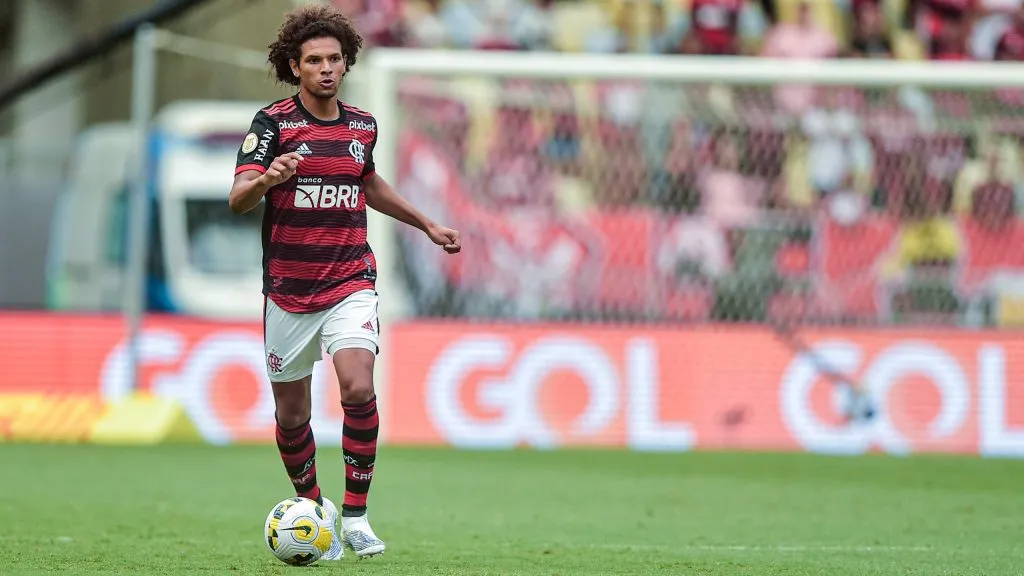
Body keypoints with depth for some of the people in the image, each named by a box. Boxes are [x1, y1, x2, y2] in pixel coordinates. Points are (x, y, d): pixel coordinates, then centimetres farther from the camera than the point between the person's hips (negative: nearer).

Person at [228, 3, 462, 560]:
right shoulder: (273, 122, -6)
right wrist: (266, 178, -39)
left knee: (358, 388, -20)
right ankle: (315, 509, 29)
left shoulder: (362, 125, 7)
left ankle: (355, 515, -9)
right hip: (288, 291, -1)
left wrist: (426, 224, 32)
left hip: (350, 284, 2)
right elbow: (237, 199, -17)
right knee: (291, 414, 6)